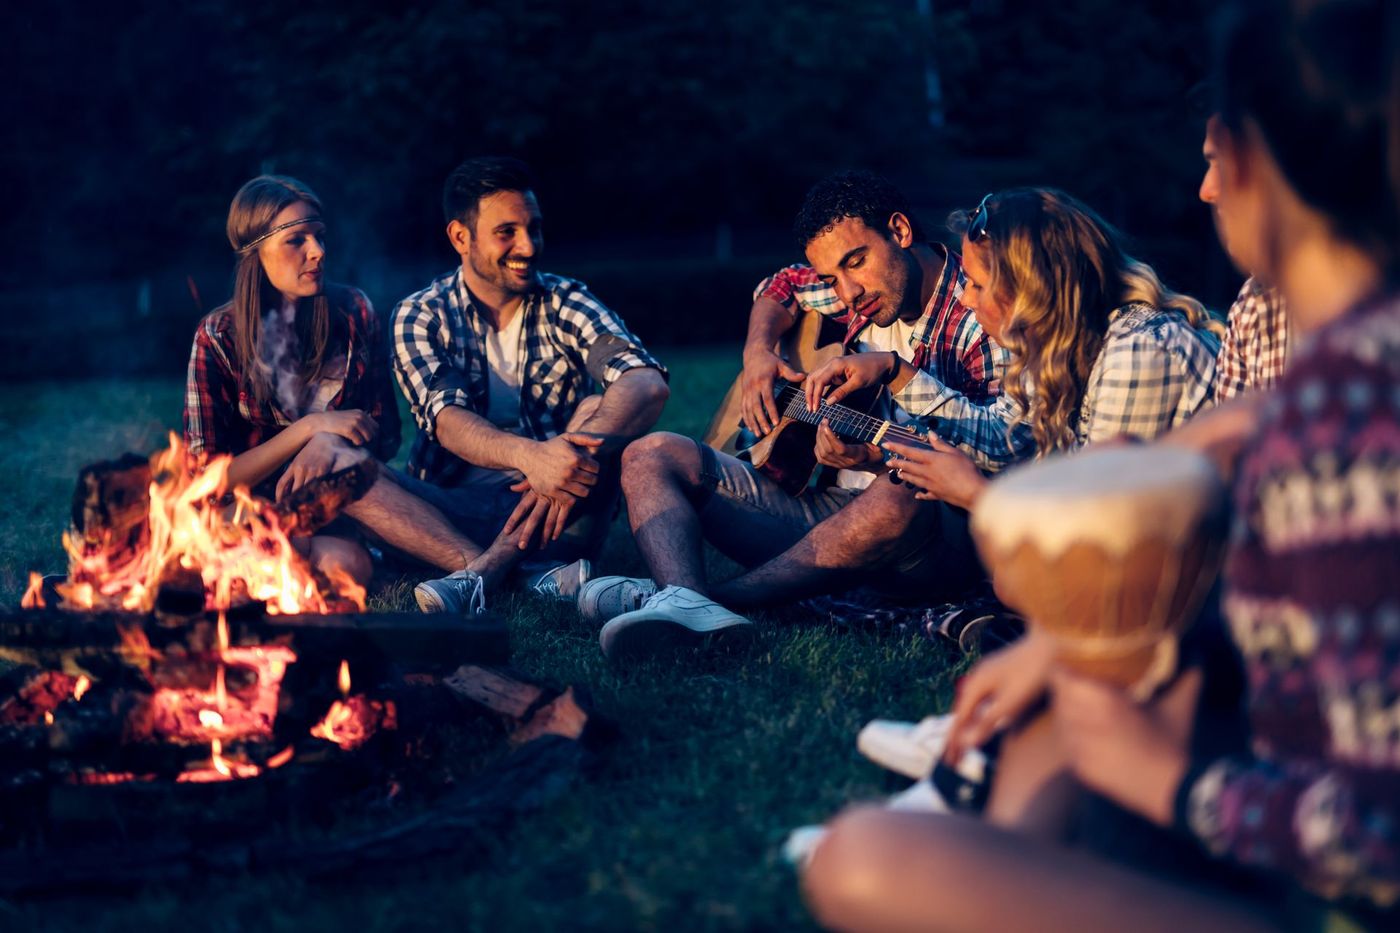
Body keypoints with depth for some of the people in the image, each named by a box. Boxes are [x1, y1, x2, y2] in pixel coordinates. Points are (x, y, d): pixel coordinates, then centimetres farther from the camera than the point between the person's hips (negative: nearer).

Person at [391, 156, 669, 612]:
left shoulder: (564, 302, 3)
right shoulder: (420, 316, 2)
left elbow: (649, 384, -16)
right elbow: (448, 420, -17)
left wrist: (579, 450, -37)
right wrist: (527, 455, -40)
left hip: (565, 504, 1)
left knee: (598, 410, -25)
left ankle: (488, 569, -36)